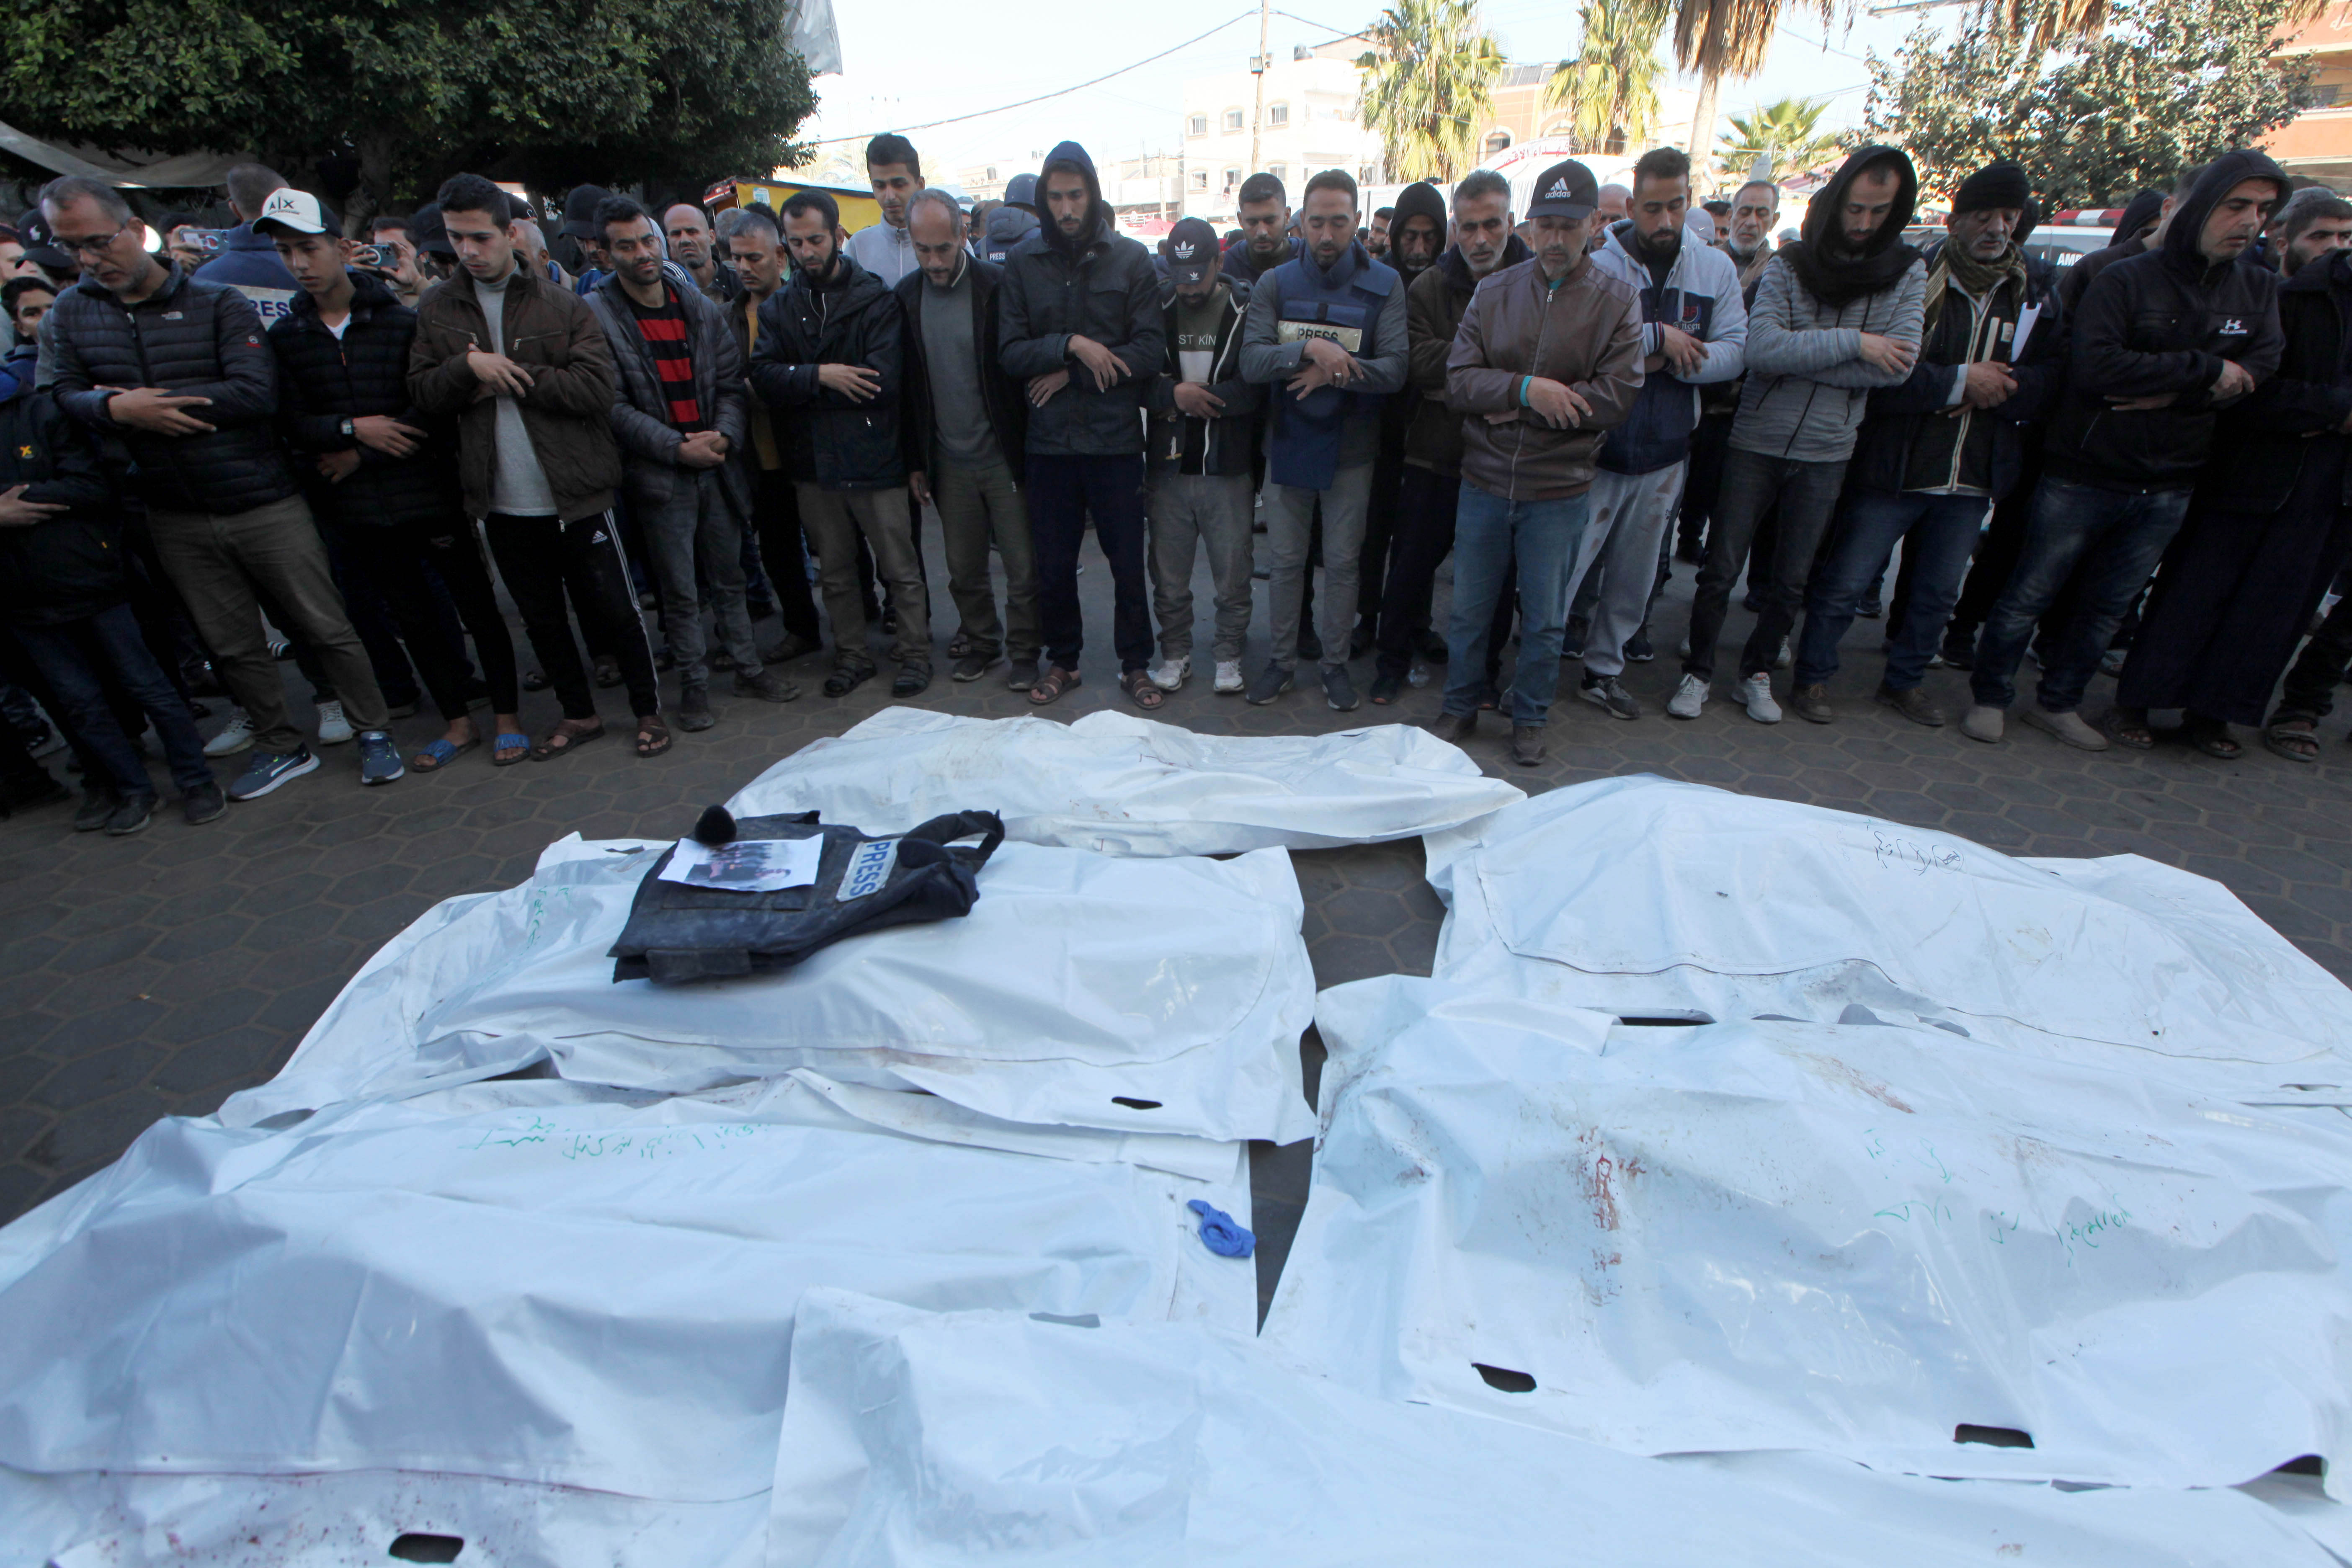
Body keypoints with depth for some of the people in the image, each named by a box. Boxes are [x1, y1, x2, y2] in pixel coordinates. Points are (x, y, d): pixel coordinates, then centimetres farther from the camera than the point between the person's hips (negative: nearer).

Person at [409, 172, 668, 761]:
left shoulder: (563, 306, -2)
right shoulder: (438, 311, 8)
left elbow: (597, 386, -13)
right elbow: (422, 393, 4)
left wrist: (509, 377, -12)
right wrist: (469, 367, -13)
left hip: (576, 495, -4)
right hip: (504, 505, 4)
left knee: (613, 610, 3)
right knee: (541, 619, 13)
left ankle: (648, 709, 20)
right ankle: (579, 713, 29)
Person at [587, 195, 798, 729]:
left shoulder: (702, 308, 7)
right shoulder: (596, 316, -4)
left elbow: (731, 382, 8)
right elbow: (613, 405, -9)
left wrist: (724, 435, -9)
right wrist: (677, 448, -16)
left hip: (717, 466, 3)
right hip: (659, 475, -3)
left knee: (729, 579, 13)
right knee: (680, 592, 4)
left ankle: (748, 669, 25)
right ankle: (694, 685, 16)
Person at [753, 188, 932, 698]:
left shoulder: (875, 298, -4)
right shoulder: (779, 306, 9)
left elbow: (882, 381, -17)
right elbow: (763, 376, -3)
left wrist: (798, 384, -9)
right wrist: (821, 376, -19)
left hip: (874, 458, -4)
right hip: (812, 461, 4)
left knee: (900, 568, 3)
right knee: (835, 572, 13)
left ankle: (915, 654, 18)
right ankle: (851, 655, 26)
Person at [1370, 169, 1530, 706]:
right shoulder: (1429, 288, 3)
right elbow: (1417, 361, -12)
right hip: (1436, 454, 0)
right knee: (1412, 562, 8)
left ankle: (1484, 668, 28)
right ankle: (1393, 660, 25)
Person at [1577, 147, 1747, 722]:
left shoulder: (1716, 269, 6)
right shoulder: (1599, 264, -7)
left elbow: (1734, 351, 1)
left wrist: (1667, 360, -15)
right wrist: (1657, 336, -18)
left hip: (1665, 454, 5)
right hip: (1597, 450, -5)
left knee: (1635, 576, 14)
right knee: (1563, 570, -4)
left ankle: (1603, 670, 29)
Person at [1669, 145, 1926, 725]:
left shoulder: (1908, 274, 2)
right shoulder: (1790, 265, -3)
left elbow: (1898, 364, -12)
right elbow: (1761, 348, -18)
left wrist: (1798, 358, -15)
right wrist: (1852, 342, -17)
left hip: (1826, 454, 2)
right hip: (1756, 443, -2)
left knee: (1792, 582, 10)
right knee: (1720, 571, 1)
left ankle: (1758, 672, 26)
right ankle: (1698, 672, 16)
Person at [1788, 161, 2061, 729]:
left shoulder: (2035, 294, 9)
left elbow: (2048, 379, 5)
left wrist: (1991, 386, -13)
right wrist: (1960, 382, -15)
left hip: (1972, 478, 6)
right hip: (1894, 468, -6)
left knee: (1939, 593, 15)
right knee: (1844, 585, -2)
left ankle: (1905, 679, 31)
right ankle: (1813, 677, 14)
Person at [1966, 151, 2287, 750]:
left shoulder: (2260, 291, 9)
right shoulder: (2125, 279, -8)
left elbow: (2255, 373, -4)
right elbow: (2095, 366, -21)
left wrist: (2164, 390, -17)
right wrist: (2205, 370, -16)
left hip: (2169, 487, 6)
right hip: (2085, 475, -5)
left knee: (2106, 607, 12)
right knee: (2029, 595, 0)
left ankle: (2057, 703, 24)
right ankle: (1990, 698, 14)